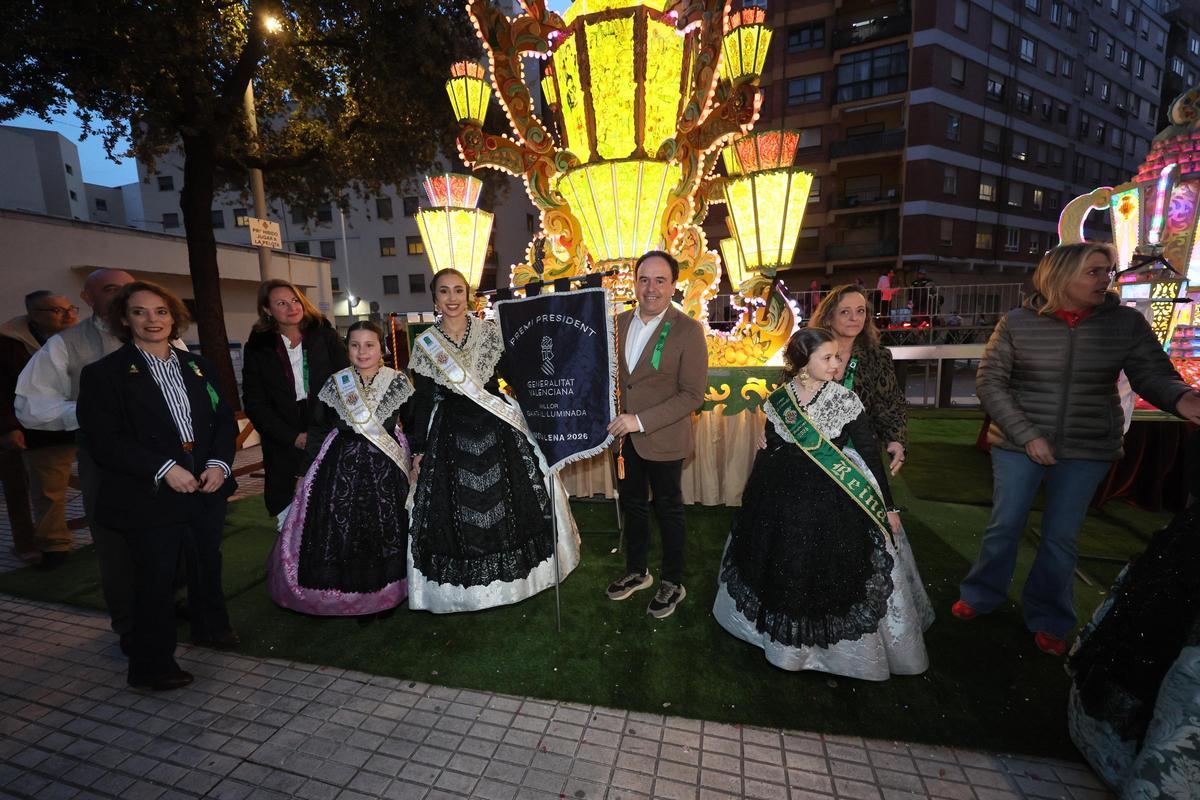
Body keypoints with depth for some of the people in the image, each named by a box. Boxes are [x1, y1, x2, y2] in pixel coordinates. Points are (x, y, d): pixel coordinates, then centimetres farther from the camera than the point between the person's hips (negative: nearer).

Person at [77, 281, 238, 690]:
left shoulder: (197, 365, 8)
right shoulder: (103, 374, -5)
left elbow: (224, 418, 7)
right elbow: (103, 440, -12)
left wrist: (219, 463, -8)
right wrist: (164, 469, -20)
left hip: (208, 486, 5)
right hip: (150, 497, -4)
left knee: (207, 562, 20)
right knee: (156, 577, 5)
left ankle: (210, 627, 43)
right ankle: (152, 665, 25)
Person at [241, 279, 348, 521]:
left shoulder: (324, 335, 3)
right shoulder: (258, 347, 6)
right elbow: (254, 403, 5)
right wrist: (293, 437, -5)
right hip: (283, 445, 1)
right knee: (282, 506, 4)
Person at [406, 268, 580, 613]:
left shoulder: (490, 332, -1)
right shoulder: (425, 343, 0)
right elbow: (422, 401, 1)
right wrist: (418, 451, 1)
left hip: (497, 428, 0)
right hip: (450, 435, 0)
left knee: (508, 500, 9)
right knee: (456, 509, 8)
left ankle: (512, 575, 32)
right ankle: (465, 584, 30)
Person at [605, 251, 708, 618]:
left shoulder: (688, 330, -14)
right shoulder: (620, 322, 2)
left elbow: (693, 394, -17)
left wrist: (641, 421, -22)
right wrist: (618, 421, -3)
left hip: (663, 439, -5)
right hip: (624, 436, 5)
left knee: (669, 510, 13)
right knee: (633, 505, 20)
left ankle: (673, 582, 35)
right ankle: (636, 571, 42)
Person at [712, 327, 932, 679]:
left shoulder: (845, 399, -8)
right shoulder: (778, 400, -4)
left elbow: (870, 453, -4)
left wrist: (887, 506, -4)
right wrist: (752, 497, 10)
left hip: (835, 502, -1)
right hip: (782, 499, 2)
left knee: (834, 571, 8)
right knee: (785, 570, 16)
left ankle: (840, 641, 35)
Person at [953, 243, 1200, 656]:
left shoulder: (1127, 323, -1)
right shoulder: (1017, 323, -8)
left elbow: (1153, 374, -2)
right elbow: (989, 381, -8)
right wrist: (1026, 435, -14)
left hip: (1088, 450, 2)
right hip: (1018, 444, -2)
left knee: (1061, 538, 12)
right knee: (1004, 527, 8)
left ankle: (1048, 618, 30)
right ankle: (981, 595, 29)